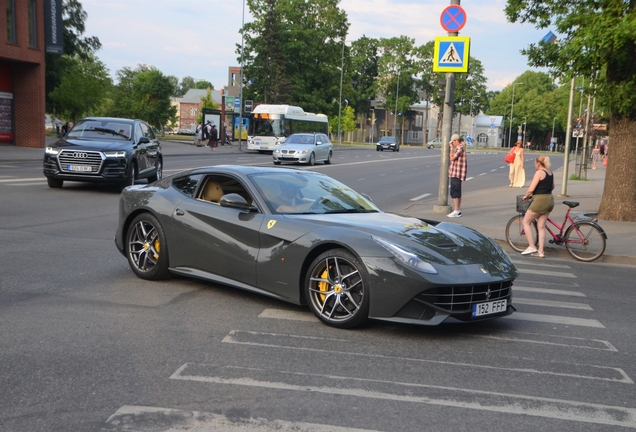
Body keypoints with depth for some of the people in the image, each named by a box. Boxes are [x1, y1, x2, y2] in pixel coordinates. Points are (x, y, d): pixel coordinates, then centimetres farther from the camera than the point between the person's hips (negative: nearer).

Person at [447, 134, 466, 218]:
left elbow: (452, 158, -18)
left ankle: (456, 211, -10)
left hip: (456, 174, -11)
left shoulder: (460, 148, -15)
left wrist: (451, 148, -10)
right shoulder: (458, 148, 17)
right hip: (455, 174, 11)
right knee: (457, 193, 13)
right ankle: (458, 211, 17)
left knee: (455, 193, -10)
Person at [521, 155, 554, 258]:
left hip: (540, 201, -8)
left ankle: (531, 246, 2)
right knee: (541, 226, 11)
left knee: (526, 222, 7)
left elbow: (531, 189, -18)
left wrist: (525, 196, -1)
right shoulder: (550, 173, 11)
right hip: (550, 200, 8)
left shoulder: (539, 173, -14)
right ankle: (541, 251, 10)